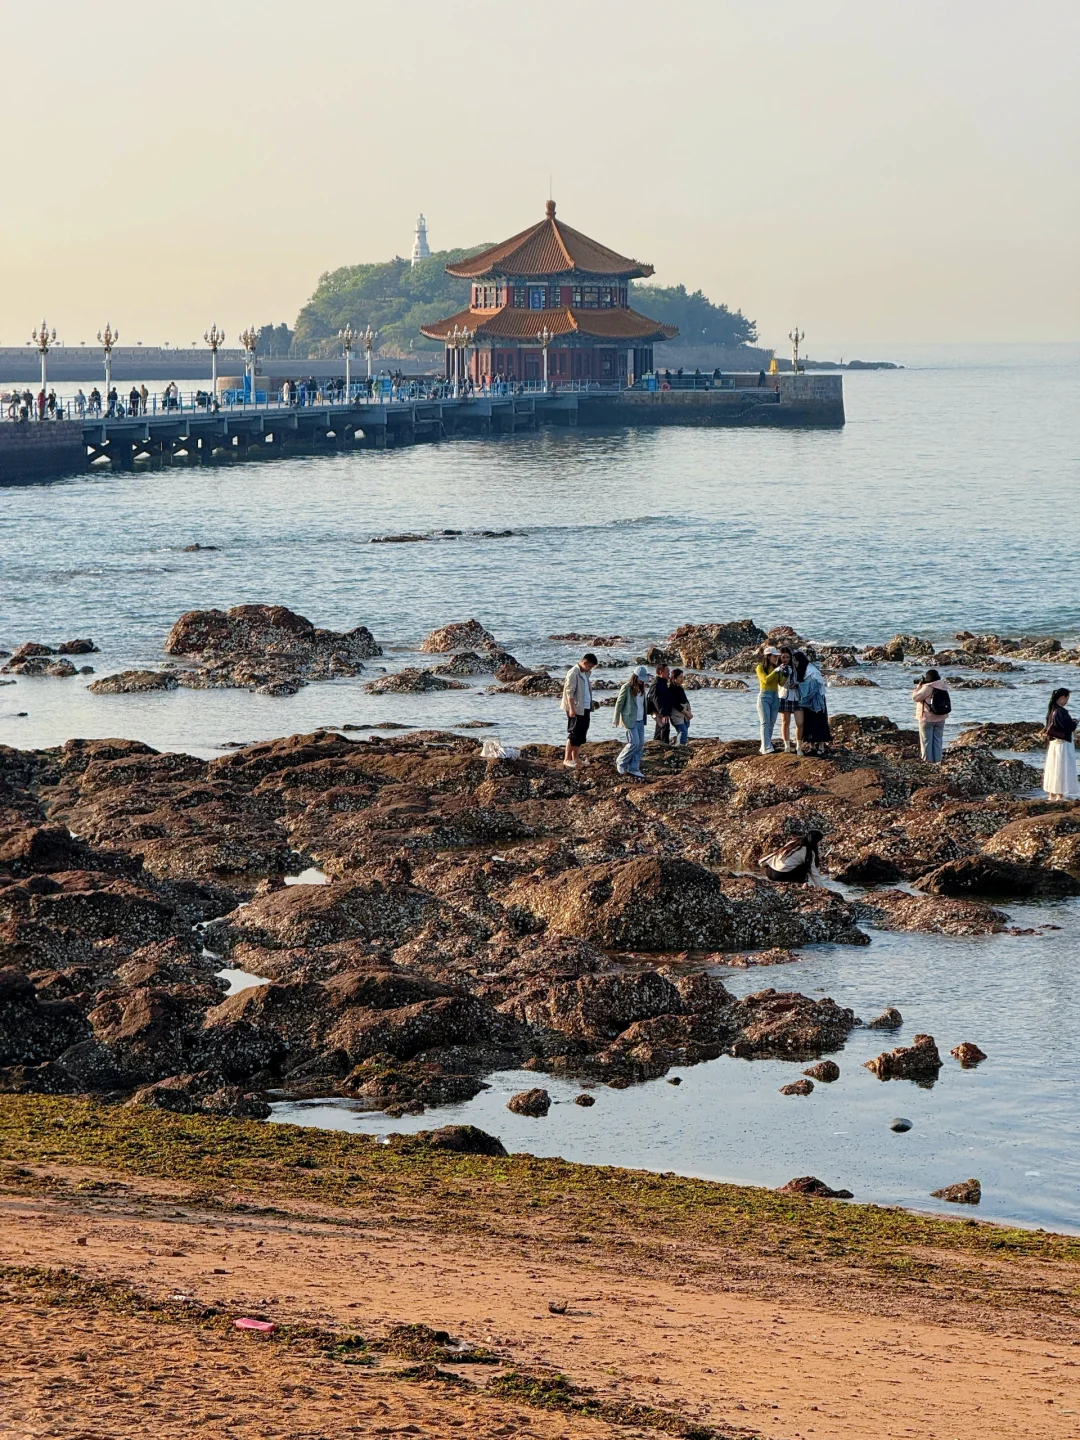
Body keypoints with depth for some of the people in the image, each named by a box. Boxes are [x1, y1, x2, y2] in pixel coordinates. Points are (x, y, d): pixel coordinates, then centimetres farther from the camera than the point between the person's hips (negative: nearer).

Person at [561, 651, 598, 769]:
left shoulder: (585, 673, 14)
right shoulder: (573, 673, -14)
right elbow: (569, 692, -19)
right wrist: (572, 709, -23)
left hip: (585, 708, 9)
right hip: (575, 708, -9)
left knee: (581, 734, 11)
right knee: (574, 733, -8)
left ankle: (575, 758, 17)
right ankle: (567, 759, -3)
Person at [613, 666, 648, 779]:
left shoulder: (641, 688, 12)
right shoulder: (626, 687, -9)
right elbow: (619, 703, -8)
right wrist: (616, 719, -10)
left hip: (640, 720, 8)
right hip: (630, 719, -8)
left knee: (640, 744, 3)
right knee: (634, 742, -13)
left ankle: (633, 769, 8)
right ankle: (620, 762, 6)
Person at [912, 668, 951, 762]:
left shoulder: (927, 688, -18)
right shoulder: (942, 687, 4)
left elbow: (915, 697, -13)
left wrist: (918, 686, -1)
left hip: (927, 718, -7)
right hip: (940, 718, 7)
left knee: (926, 740, 3)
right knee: (937, 740, 13)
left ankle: (928, 761, 4)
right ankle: (937, 760, 14)